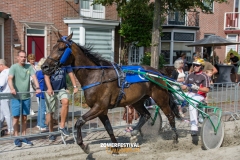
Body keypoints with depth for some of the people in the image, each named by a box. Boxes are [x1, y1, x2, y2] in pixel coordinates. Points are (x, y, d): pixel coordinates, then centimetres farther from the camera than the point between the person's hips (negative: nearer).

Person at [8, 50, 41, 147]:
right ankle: (16, 138, 11)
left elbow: (34, 77, -8)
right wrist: (12, 88, -39)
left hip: (26, 97, 3)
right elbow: (10, 79, -20)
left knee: (24, 118, 11)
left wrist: (37, 87, -26)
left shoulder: (29, 67, 4)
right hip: (16, 97, -3)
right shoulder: (14, 67, -6)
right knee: (16, 117, 2)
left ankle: (24, 137, 20)